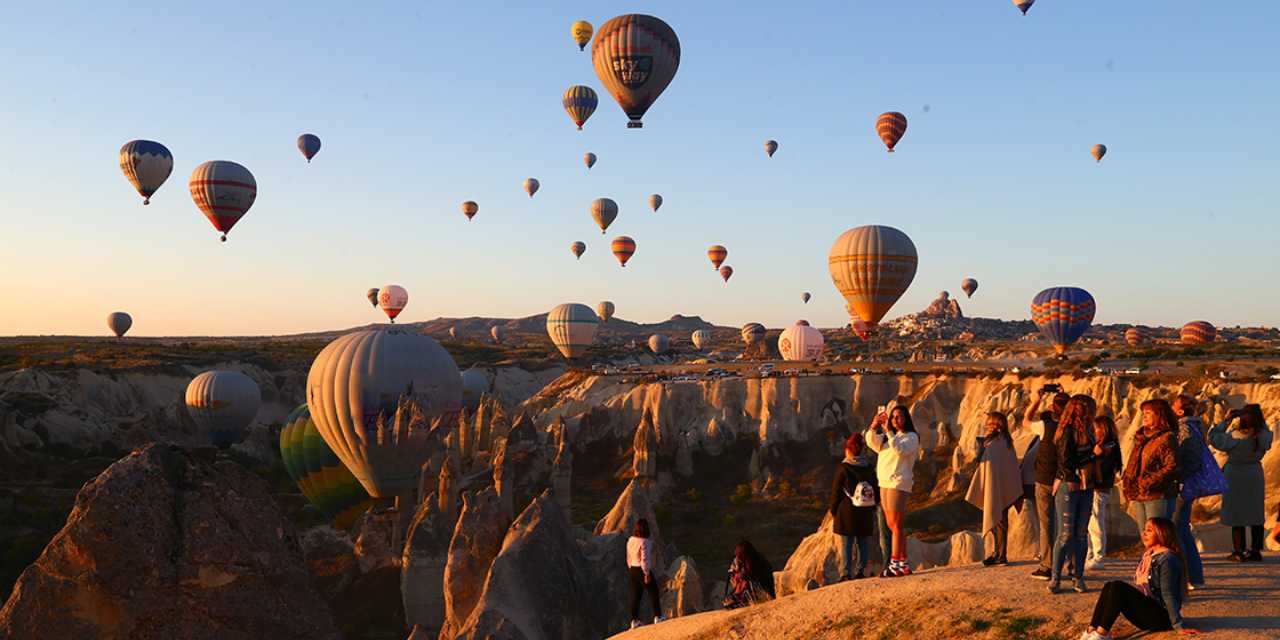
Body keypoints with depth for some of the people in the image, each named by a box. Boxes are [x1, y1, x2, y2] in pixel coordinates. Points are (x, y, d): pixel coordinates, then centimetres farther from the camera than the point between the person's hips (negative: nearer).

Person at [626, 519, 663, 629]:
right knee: (653, 592, 6)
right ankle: (658, 617, 10)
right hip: (643, 570, -7)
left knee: (635, 595, 10)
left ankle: (634, 620, 13)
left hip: (633, 570, 7)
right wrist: (647, 574, -16)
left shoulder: (630, 540, 4)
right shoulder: (645, 542, -20)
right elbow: (645, 559, -21)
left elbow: (629, 557, 11)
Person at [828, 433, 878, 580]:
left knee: (846, 545, 1)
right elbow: (876, 492, 10)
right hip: (866, 513, 4)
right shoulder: (870, 469, 3)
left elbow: (836, 492, -5)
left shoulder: (843, 469, -10)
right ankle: (860, 572, 10)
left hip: (846, 514, -4)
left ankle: (846, 574, -3)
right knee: (864, 543, 12)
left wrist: (833, 510, 7)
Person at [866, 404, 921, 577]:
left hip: (898, 484, -8)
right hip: (884, 483, 8)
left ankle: (895, 565, -8)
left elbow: (900, 450, -21)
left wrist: (888, 431, -24)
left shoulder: (911, 437, -4)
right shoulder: (887, 436, 19)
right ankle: (904, 564, 15)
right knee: (892, 526, 9)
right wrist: (873, 427, -7)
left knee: (896, 526, -9)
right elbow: (873, 443, 7)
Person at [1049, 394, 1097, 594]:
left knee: (1081, 534, 6)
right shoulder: (1068, 431, -11)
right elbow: (1066, 461, -17)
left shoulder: (1086, 431, 12)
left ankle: (1078, 577, 12)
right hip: (1068, 486, -7)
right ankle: (1055, 578, 3)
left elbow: (1089, 457, 12)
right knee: (1066, 534, -5)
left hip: (1084, 487, 7)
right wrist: (1093, 454, -11)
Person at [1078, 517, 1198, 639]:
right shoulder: (1147, 555, 15)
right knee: (1110, 586, -11)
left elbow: (1169, 595, -19)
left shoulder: (1167, 559, -13)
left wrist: (1179, 626, -20)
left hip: (1161, 616, -8)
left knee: (1118, 587, -25)